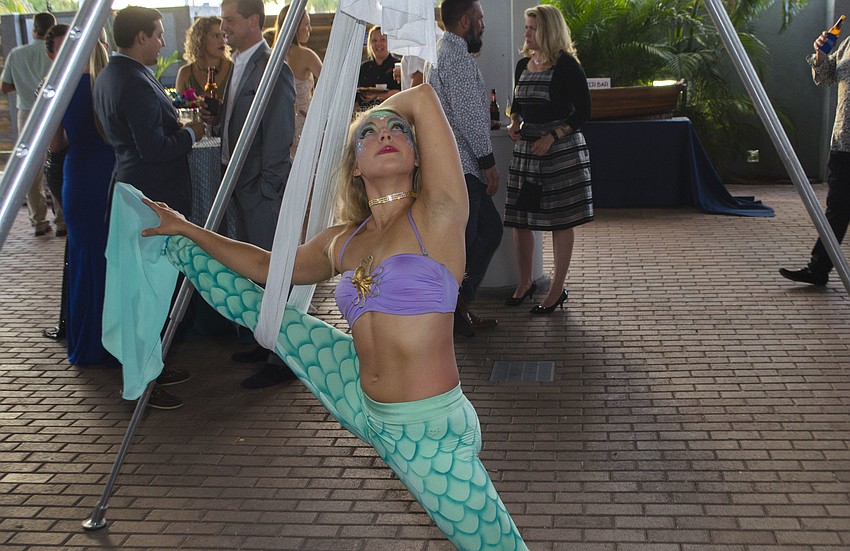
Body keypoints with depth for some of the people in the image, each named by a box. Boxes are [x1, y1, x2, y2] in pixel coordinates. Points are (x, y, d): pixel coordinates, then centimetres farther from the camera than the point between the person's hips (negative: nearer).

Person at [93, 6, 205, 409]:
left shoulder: (108, 76, 12)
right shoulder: (136, 84, -21)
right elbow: (155, 149, -24)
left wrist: (178, 128, 13)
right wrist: (189, 134, -9)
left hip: (133, 190, 11)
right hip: (153, 200, -11)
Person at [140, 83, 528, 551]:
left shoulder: (436, 215, -12)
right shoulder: (342, 243, 6)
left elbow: (422, 98, -16)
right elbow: (267, 267, 23)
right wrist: (185, 228, 27)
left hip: (430, 432, -5)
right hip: (362, 404, 5)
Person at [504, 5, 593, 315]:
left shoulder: (566, 66, -8)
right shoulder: (523, 65, 11)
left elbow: (583, 111, -9)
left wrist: (552, 136, -17)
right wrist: (514, 124, 3)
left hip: (561, 147, -6)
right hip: (526, 148, 7)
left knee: (561, 220, 0)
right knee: (518, 219, 7)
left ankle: (557, 290, 10)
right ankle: (525, 283, 24)